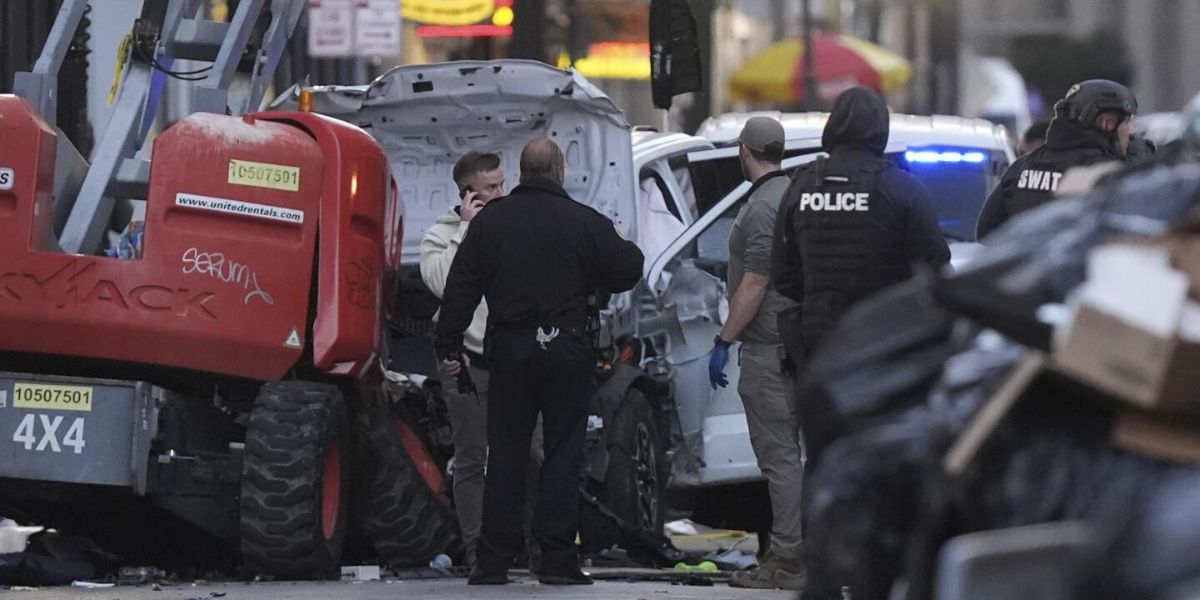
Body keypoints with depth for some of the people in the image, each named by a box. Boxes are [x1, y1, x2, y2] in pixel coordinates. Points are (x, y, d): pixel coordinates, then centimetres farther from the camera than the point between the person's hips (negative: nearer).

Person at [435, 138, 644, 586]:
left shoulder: (489, 220, 4)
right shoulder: (584, 223, -4)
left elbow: (461, 288, 4)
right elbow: (626, 273, 1)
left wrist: (449, 347, 10)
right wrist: (628, 250, 24)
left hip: (508, 348, 2)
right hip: (567, 348, -2)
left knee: (504, 453, 6)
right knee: (563, 453, 1)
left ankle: (493, 560, 4)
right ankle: (557, 559, -3)